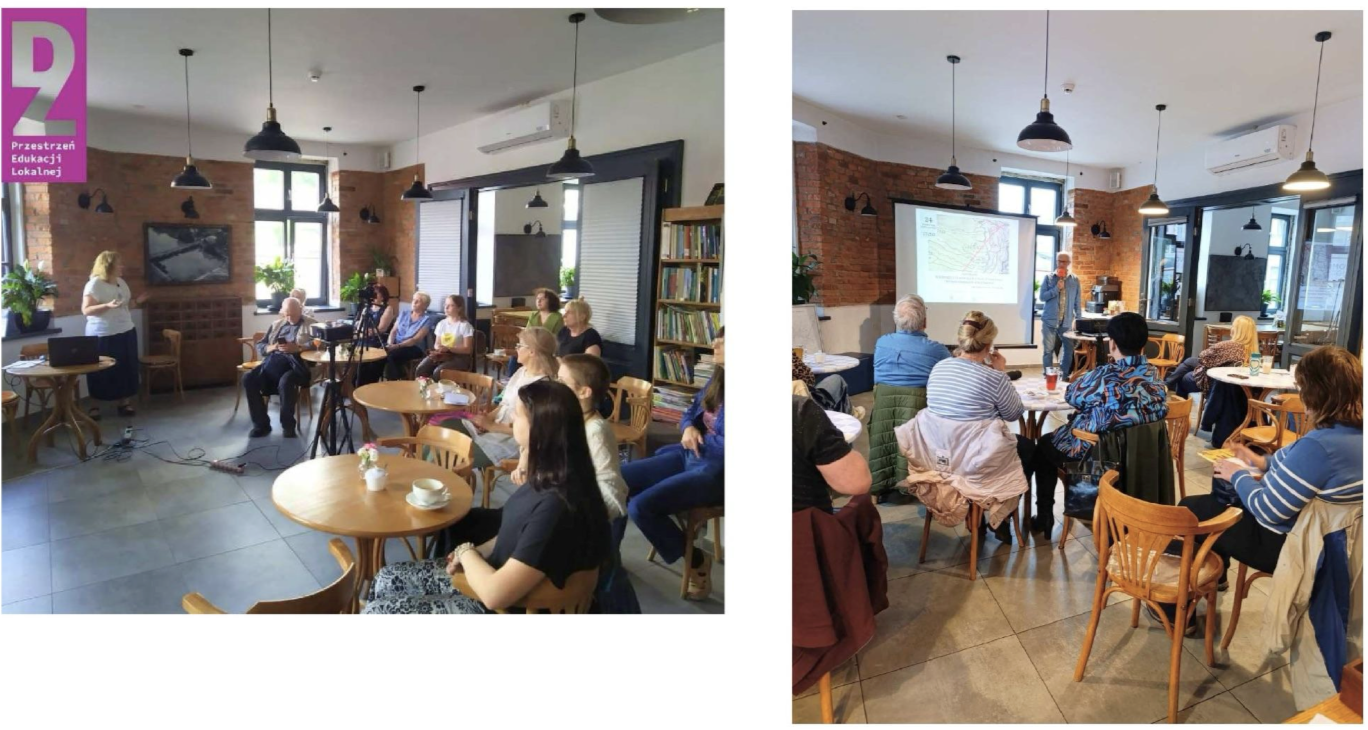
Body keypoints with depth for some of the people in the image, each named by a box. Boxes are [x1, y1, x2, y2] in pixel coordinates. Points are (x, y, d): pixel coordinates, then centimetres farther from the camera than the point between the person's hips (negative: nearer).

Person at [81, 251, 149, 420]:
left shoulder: (121, 282, 9)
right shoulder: (94, 284, -14)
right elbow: (86, 310, -18)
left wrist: (136, 300, 2)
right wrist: (108, 306, -30)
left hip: (126, 332, 7)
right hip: (103, 336, -7)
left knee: (125, 368, 8)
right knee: (101, 371, 2)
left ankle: (124, 402, 18)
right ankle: (95, 406, 14)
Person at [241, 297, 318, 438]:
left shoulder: (311, 324, 9)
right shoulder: (276, 325, 26)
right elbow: (260, 347, 22)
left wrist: (297, 348, -19)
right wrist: (273, 347, 0)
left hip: (294, 364, -6)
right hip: (271, 362, 6)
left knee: (285, 382, -36)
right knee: (248, 378, -19)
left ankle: (288, 425, -18)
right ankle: (261, 424, -11)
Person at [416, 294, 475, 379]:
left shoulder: (465, 325, -6)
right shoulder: (441, 323, 12)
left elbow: (467, 349, -10)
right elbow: (437, 343, 15)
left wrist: (448, 349, -20)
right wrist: (438, 348, -10)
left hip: (459, 357, -5)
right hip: (441, 355, 5)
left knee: (438, 372, -32)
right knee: (421, 369, -22)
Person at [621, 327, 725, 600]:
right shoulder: (717, 380, 9)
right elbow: (689, 414, 20)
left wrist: (700, 438, -8)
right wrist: (689, 429, -3)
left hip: (715, 471, -9)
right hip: (688, 457, 9)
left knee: (641, 506, -20)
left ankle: (697, 561, 2)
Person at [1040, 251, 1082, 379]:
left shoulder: (1075, 280, 7)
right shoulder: (1048, 277, 1)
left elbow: (1078, 302, 9)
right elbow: (1042, 297, -6)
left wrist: (1079, 320, 5)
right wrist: (1056, 289, -17)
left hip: (1067, 322, 2)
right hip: (1050, 321, -2)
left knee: (1069, 349, 4)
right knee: (1048, 350, 3)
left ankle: (1064, 376, 17)